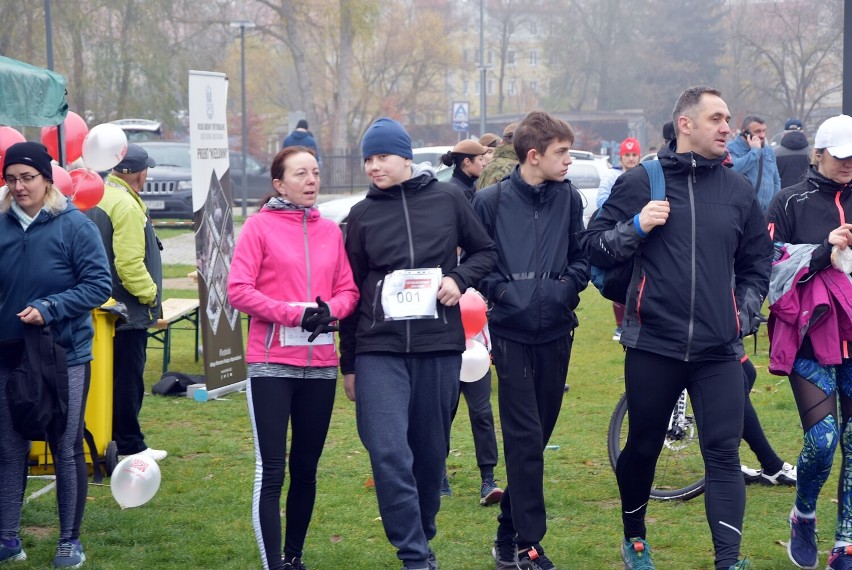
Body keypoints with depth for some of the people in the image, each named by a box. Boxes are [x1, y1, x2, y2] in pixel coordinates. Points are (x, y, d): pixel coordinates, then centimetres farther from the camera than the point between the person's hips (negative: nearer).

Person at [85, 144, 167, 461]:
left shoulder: (97, 196, 11)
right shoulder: (126, 206, -19)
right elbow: (129, 263, -25)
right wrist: (151, 294, -12)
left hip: (105, 304, 10)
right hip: (129, 310, -10)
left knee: (116, 375, 16)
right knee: (128, 378, -2)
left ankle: (114, 438, 23)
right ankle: (129, 445, 4)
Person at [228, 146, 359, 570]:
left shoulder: (330, 231, 10)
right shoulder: (259, 226, -3)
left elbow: (348, 290, 11)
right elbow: (238, 290, -10)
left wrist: (330, 310, -11)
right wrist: (293, 313, -16)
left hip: (320, 364, 5)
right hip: (271, 364, -5)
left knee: (306, 469, 12)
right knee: (271, 470, -7)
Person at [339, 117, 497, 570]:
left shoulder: (447, 199, 4)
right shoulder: (362, 215, 7)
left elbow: (485, 251, 14)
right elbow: (350, 292, 11)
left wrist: (460, 278, -7)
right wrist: (348, 364, 11)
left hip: (439, 345, 0)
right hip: (379, 349, 0)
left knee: (430, 449, 8)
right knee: (388, 452, -13)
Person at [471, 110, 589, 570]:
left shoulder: (569, 199, 5)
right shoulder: (491, 200, -3)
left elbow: (582, 256, 10)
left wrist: (566, 286, -7)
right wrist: (502, 290, -13)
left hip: (556, 332, 4)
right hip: (512, 332, -4)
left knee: (536, 436, 10)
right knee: (527, 439, -9)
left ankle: (510, 531, 23)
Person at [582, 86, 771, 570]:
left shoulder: (738, 190, 9)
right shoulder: (641, 182, 1)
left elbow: (758, 263, 19)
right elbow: (594, 247, 1)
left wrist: (745, 314, 7)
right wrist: (636, 227, -15)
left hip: (719, 351, 1)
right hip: (653, 345, -1)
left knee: (724, 454, -6)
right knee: (643, 448, 14)